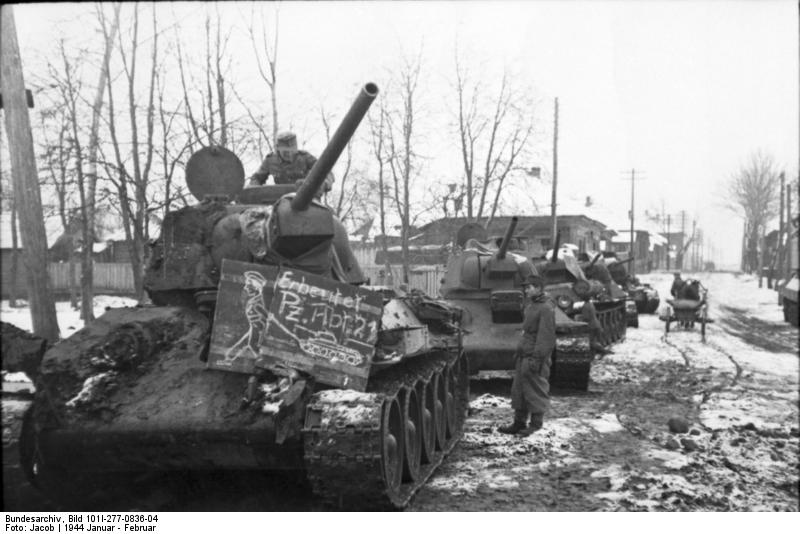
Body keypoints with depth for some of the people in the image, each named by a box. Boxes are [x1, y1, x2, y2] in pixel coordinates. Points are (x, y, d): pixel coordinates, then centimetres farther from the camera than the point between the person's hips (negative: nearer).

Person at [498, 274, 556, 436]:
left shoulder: (546, 308, -14)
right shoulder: (530, 306, 16)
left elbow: (545, 336, -19)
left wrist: (537, 358, -22)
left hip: (535, 356, -9)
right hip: (523, 355, 9)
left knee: (535, 392, -2)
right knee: (518, 390, 12)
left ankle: (536, 426, 7)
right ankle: (519, 423, 20)